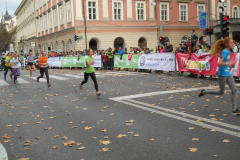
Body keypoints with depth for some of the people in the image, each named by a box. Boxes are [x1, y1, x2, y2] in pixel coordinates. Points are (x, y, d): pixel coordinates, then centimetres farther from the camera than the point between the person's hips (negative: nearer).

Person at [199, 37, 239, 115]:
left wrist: (231, 65, 9)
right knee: (221, 92, 6)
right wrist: (230, 63, -26)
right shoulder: (225, 52, -18)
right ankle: (204, 92, 24)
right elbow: (220, 63, -29)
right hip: (222, 74, -8)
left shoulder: (227, 51, 8)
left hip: (228, 73, 8)